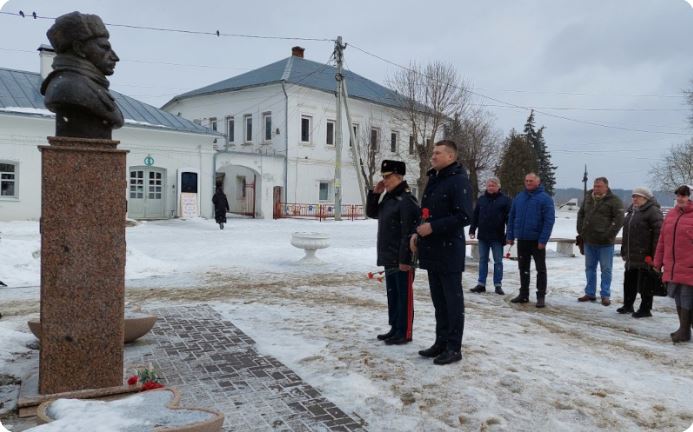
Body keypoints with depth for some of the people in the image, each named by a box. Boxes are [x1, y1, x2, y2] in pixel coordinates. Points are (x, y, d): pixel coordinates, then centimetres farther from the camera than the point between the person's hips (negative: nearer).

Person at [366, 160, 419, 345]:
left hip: (402, 259, -10)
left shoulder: (407, 200, -16)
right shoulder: (388, 198, 14)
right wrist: (374, 193, 8)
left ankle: (404, 333, 8)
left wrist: (405, 259, -23)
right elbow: (371, 213, 24)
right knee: (392, 293, 16)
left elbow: (409, 232, -21)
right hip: (389, 258, 10)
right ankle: (395, 329, 26)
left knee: (404, 295, -1)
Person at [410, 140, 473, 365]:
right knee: (438, 300, 15)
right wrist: (418, 232, 9)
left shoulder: (459, 180, -12)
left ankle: (454, 347, 11)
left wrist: (433, 227, -20)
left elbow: (464, 217, -20)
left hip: (449, 251, -9)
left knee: (452, 300, 1)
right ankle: (441, 342, 25)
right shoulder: (433, 179, 16)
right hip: (432, 250, 9)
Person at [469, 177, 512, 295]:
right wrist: (472, 230, 6)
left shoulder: (505, 200, -2)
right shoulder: (481, 199, 9)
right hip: (483, 236, 4)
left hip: (497, 237, -4)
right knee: (482, 260, 8)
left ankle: (498, 285, 12)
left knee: (498, 261, 5)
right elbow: (475, 216, 12)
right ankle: (481, 284, 14)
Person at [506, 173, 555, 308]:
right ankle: (523, 294, 23)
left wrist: (543, 240, -18)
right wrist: (510, 236, 5)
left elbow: (549, 220, -13)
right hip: (521, 240, 5)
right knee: (523, 268, 13)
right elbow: (511, 217, 11)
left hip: (537, 240, -5)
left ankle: (541, 296, 12)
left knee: (541, 269, 6)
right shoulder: (519, 197, 8)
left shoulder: (545, 198, -7)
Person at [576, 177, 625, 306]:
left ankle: (605, 295, 10)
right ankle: (590, 293, 22)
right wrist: (581, 231, 8)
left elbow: (619, 219, -12)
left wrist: (609, 235, -17)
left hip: (605, 243, -6)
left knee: (606, 269, 2)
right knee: (589, 268, 12)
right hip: (588, 241, 6)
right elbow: (580, 214, 18)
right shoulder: (588, 198, 11)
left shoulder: (614, 201, -7)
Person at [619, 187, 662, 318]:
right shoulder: (631, 211, 16)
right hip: (631, 256, 9)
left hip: (645, 256, -9)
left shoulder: (652, 211, -12)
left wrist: (654, 254, -22)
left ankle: (645, 309, 12)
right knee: (629, 281, 16)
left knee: (645, 284, 1)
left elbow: (658, 233, -19)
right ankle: (628, 305, 29)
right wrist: (624, 250, 21)